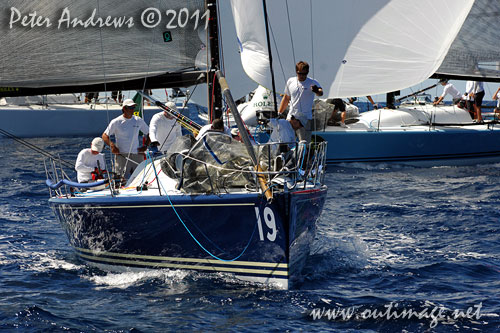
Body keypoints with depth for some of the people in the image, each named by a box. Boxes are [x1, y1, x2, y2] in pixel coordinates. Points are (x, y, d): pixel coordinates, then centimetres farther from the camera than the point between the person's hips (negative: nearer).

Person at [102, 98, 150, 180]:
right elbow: (104, 136, 2)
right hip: (122, 155, -3)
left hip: (137, 155, 3)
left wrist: (145, 146, 4)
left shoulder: (138, 121, 9)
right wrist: (111, 145, -16)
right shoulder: (116, 122, 0)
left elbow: (148, 133, 19)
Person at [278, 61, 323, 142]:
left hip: (305, 119, -5)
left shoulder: (312, 83, -8)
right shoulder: (290, 81, 8)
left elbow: (321, 93, -29)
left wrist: (317, 91, -54)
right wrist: (279, 114, 18)